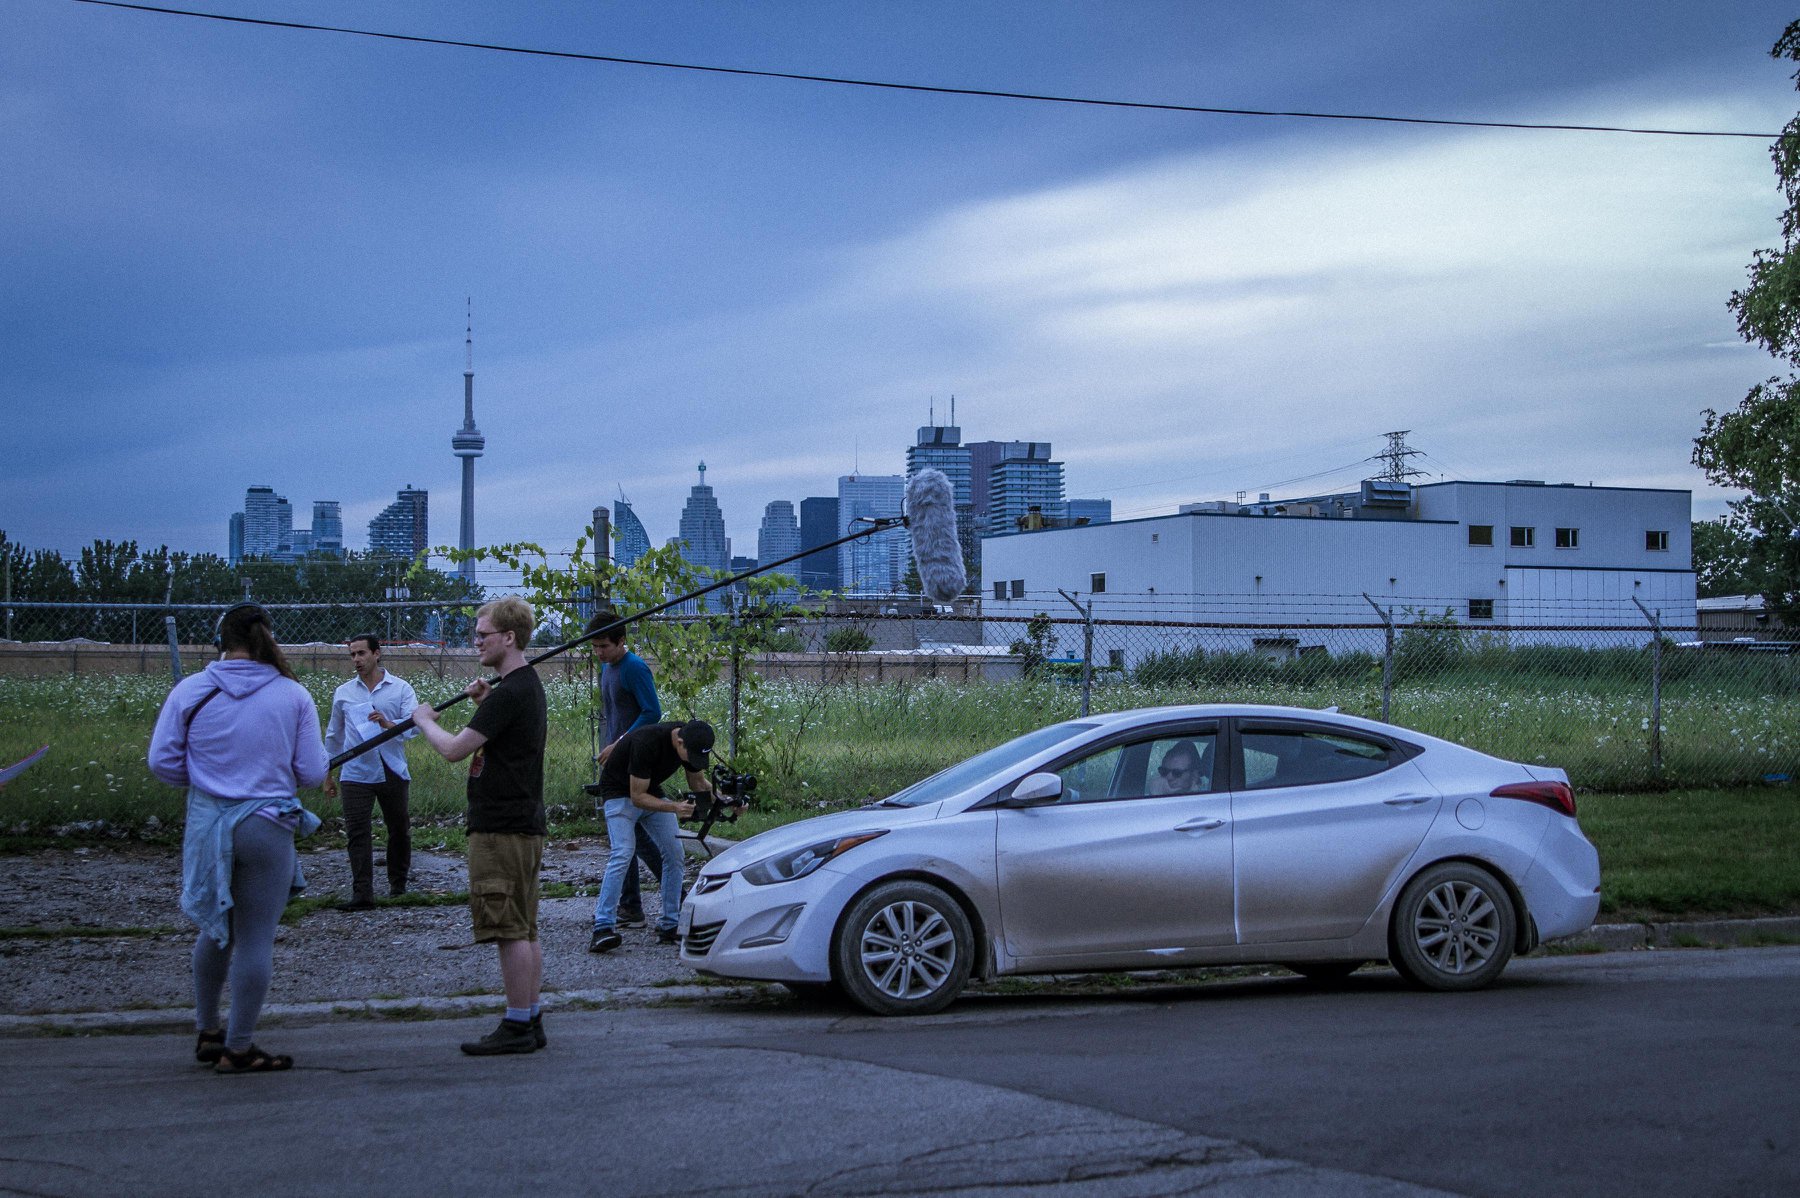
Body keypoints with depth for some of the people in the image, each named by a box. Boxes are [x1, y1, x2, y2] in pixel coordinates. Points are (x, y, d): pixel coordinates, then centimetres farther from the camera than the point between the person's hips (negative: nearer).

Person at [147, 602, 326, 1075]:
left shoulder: (190, 690, -2)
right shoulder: (293, 695, -4)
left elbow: (162, 761, -1)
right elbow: (312, 773, -3)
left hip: (206, 822, 3)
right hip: (267, 827, -3)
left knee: (215, 929, 21)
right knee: (255, 938, 4)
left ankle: (207, 1032, 33)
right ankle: (238, 1049, 9)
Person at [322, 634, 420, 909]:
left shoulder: (401, 689, 1)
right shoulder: (343, 693, 9)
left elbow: (414, 724, -11)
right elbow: (333, 736, 17)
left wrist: (389, 724, -31)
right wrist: (327, 775, 18)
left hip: (392, 771, -1)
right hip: (356, 775, 1)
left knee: (399, 830, 11)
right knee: (357, 834, -6)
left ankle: (398, 883, 28)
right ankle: (362, 893, -6)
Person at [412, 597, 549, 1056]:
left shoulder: (508, 693, -18)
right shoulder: (529, 685, 14)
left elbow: (454, 749, -19)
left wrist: (424, 720, -1)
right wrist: (485, 703, 15)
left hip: (501, 828, -10)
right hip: (525, 823, 10)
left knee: (509, 929, -6)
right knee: (524, 929, 13)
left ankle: (517, 1027, -2)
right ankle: (531, 1021, 18)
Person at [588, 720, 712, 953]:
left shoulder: (693, 742, -15)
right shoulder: (647, 743, -35)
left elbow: (698, 782, 3)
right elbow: (638, 797, -29)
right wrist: (674, 807, -41)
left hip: (652, 792, 7)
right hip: (621, 792, -7)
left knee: (674, 854, -5)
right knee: (622, 855, -23)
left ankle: (670, 925, 1)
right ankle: (603, 928, -26)